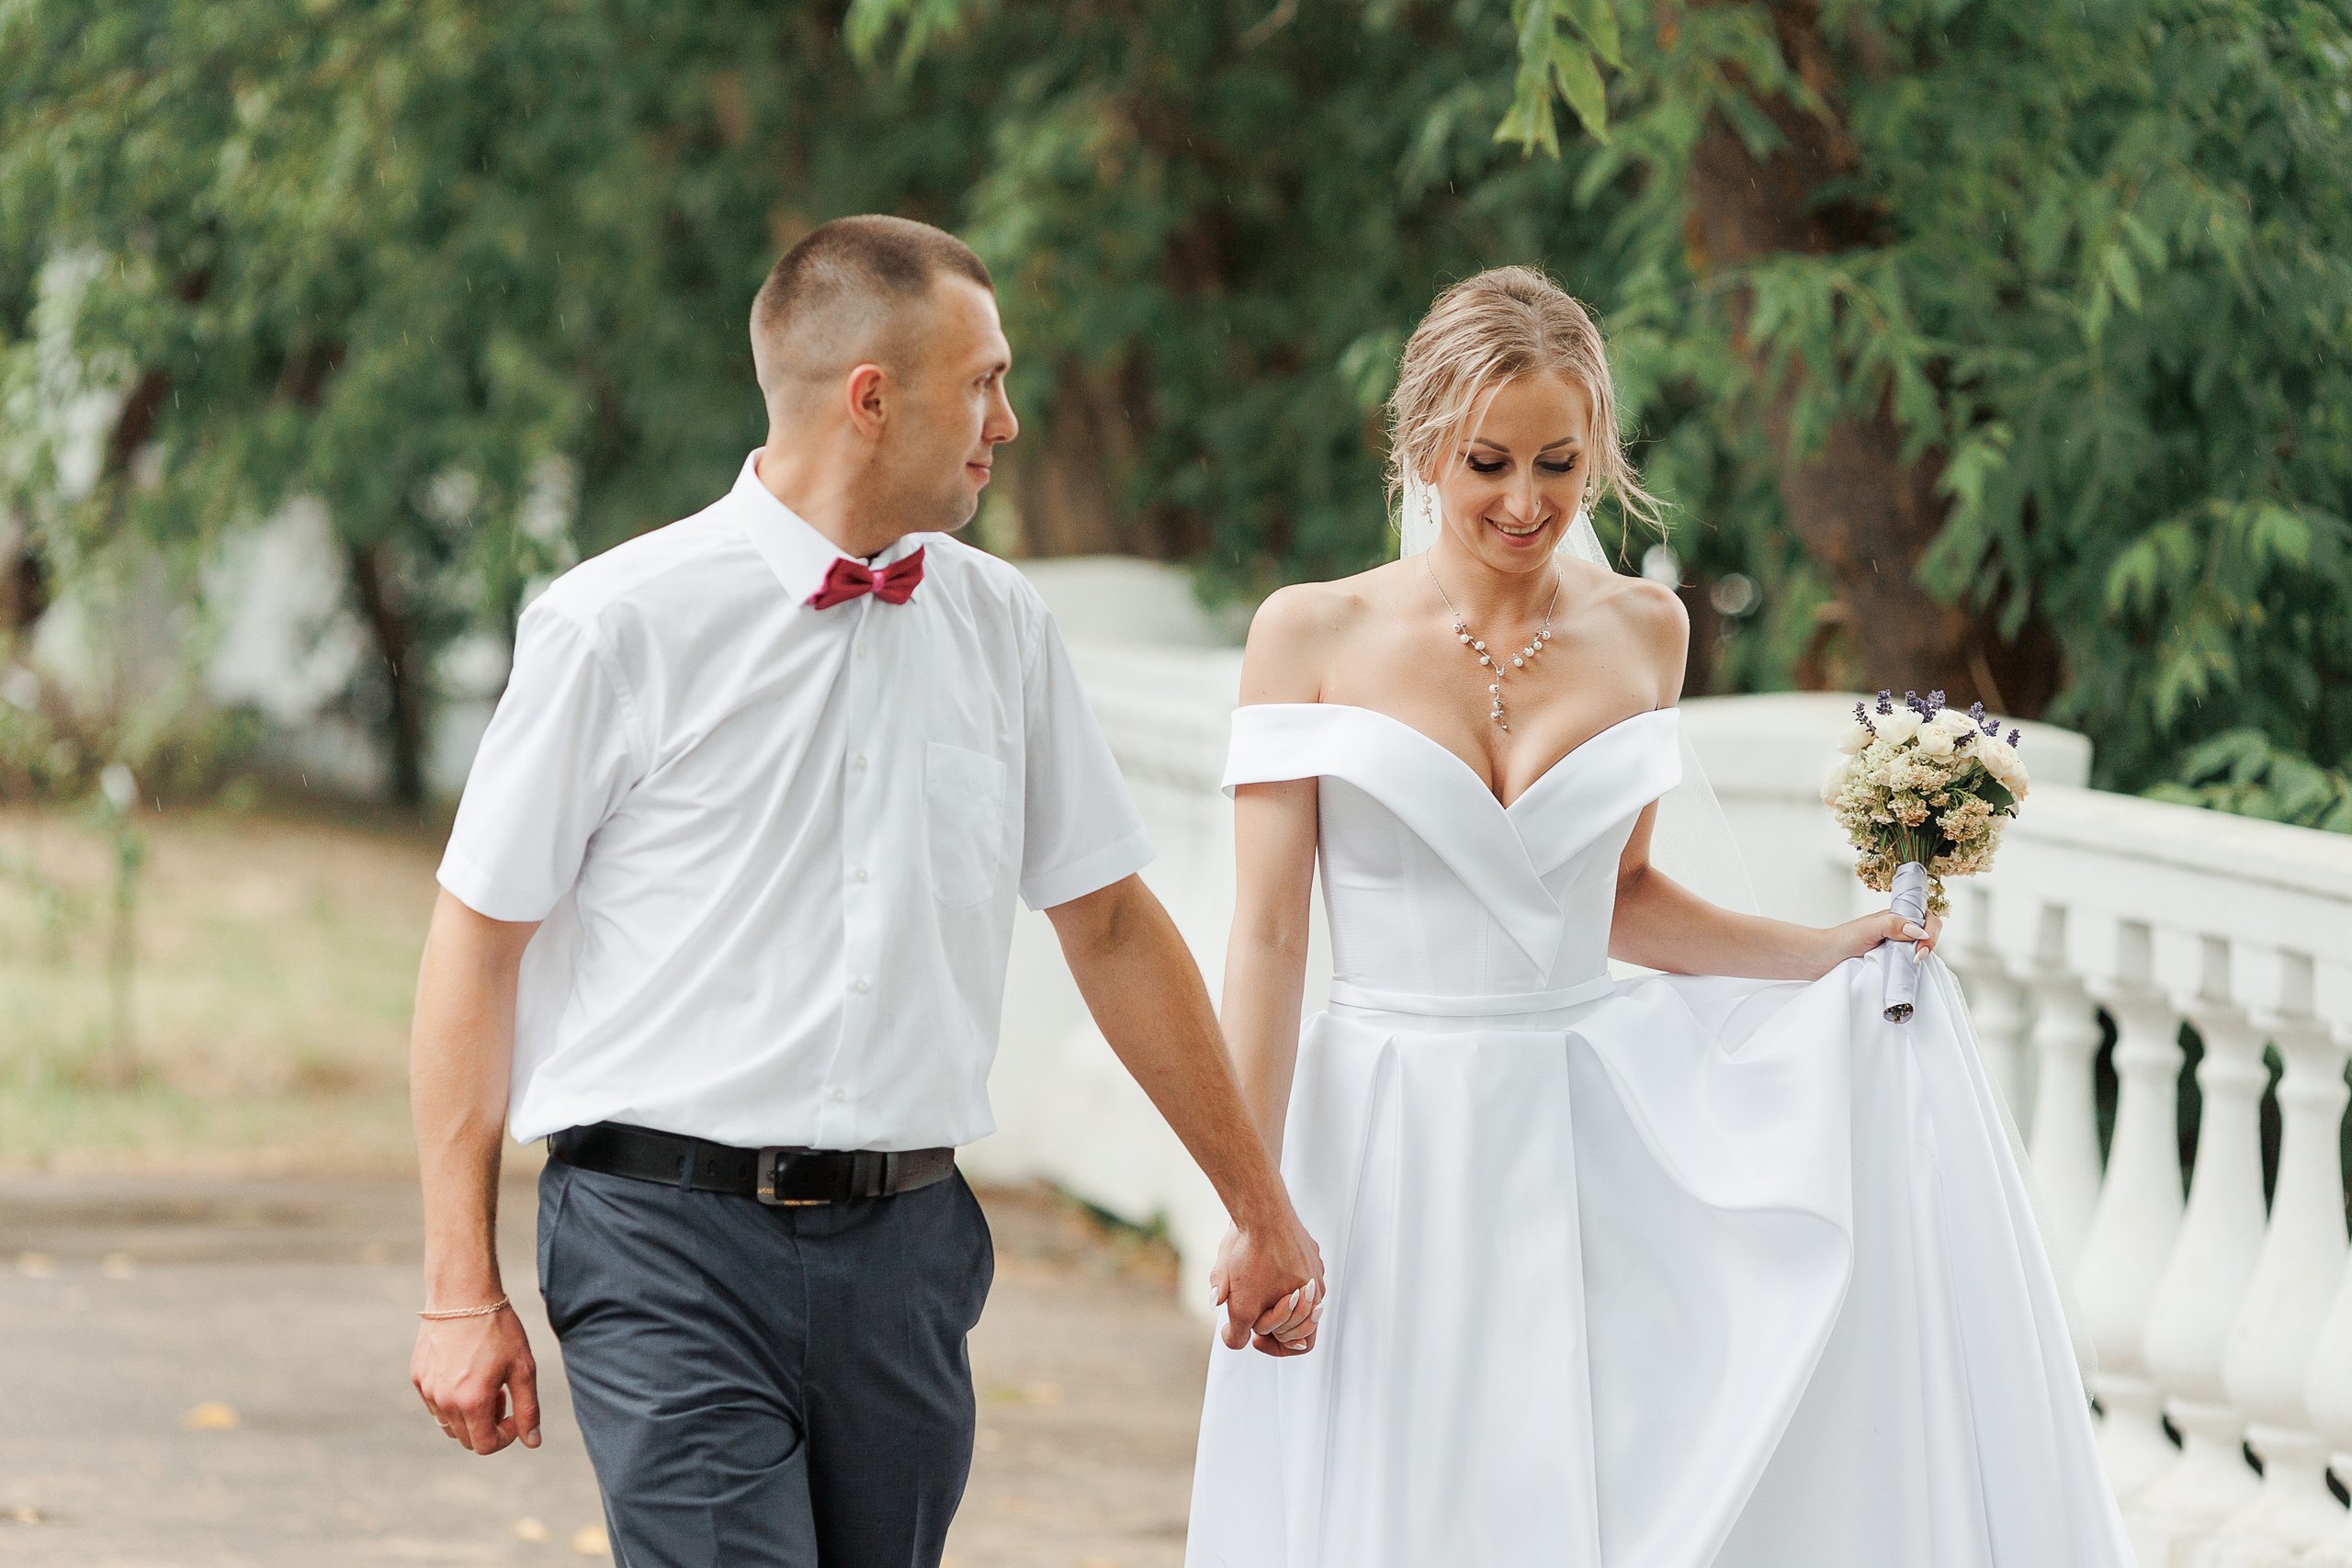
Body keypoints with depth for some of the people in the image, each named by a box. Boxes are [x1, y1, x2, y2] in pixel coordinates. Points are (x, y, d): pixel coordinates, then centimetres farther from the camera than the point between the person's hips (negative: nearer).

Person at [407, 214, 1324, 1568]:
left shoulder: (1002, 627, 10)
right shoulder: (620, 627, -4)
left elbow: (1113, 924, 18)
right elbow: (478, 944, -2)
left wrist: (1263, 1210, 21)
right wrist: (463, 1289, -5)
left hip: (907, 1246, 5)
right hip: (671, 1250, -5)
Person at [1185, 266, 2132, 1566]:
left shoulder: (1640, 631, 6)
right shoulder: (1313, 634, -4)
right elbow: (1268, 935, -6)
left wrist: (1828, 951, 5)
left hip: (1595, 1146, 3)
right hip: (1392, 1151, -3)